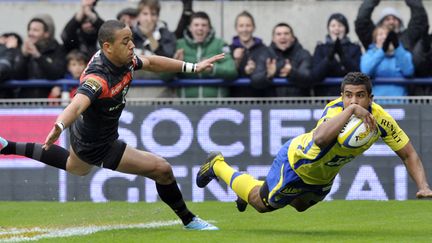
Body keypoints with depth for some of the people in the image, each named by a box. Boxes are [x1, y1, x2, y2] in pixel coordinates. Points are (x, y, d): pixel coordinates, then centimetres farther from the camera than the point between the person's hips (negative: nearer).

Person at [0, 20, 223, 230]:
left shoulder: (125, 60, -13)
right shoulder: (98, 78, -38)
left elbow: (150, 62, 7)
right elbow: (77, 105, -55)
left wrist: (192, 67, 7)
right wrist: (59, 126, -75)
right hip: (99, 146, -9)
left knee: (76, 167, 39)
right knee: (162, 169, -6)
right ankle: (188, 220, 17)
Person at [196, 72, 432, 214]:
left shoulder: (380, 119, -26)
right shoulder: (336, 109, -41)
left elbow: (409, 155, -16)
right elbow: (320, 138, -63)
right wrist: (351, 110, -65)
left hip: (322, 177, 6)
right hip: (296, 160, -6)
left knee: (299, 205, 32)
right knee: (261, 203, 13)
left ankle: (253, 187, 60)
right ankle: (217, 165, 35)